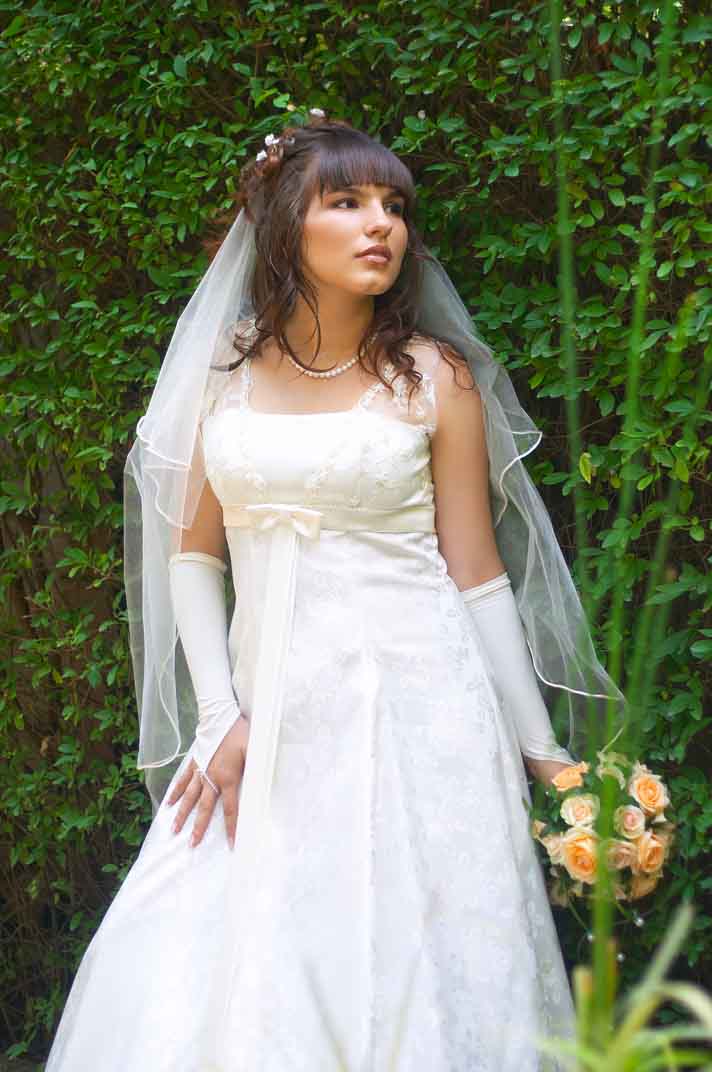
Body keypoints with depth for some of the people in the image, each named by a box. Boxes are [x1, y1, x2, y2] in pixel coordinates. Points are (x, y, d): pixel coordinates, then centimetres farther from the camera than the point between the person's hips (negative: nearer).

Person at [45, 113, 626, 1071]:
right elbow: (193, 552, 10)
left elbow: (476, 574, 3)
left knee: (397, 985, -2)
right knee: (204, 989, 0)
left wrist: (543, 752, 1)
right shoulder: (228, 366, 7)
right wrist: (220, 718, -2)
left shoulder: (433, 379, 1)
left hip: (410, 712, -2)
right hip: (268, 721, 2)